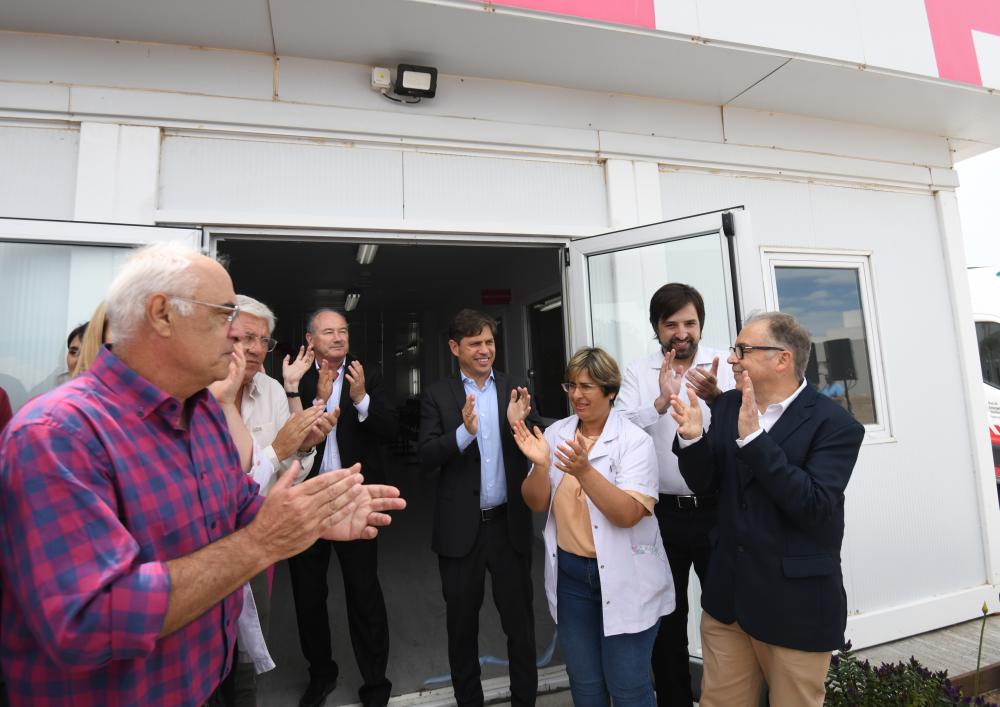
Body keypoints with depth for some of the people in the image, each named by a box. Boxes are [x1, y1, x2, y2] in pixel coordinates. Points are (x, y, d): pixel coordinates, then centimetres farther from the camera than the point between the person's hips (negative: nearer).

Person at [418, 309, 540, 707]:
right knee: (461, 623, 18)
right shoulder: (438, 396, -2)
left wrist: (519, 424, -22)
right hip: (461, 528, 0)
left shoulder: (515, 391, 2)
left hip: (509, 524, 1)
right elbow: (425, 457, -11)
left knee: (520, 618, 16)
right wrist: (464, 432, -27)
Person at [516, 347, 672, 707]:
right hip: (570, 573, 4)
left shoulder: (634, 440, -13)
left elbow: (628, 515, -22)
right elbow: (536, 504, -2)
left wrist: (585, 471, -34)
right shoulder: (556, 433, -1)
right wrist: (541, 464, -21)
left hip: (624, 578, -4)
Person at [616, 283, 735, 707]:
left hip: (716, 508, -1)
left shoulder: (724, 366, -2)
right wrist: (662, 401, -24)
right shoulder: (637, 373, -1)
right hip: (662, 512, 1)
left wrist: (716, 396, -31)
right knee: (667, 617, 18)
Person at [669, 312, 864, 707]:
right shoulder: (728, 406, 1)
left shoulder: (835, 424, -14)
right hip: (727, 594, 5)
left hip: (795, 604, -4)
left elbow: (815, 507, -25)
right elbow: (701, 482, 3)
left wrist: (753, 438, -31)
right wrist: (692, 438, -17)